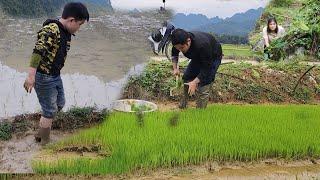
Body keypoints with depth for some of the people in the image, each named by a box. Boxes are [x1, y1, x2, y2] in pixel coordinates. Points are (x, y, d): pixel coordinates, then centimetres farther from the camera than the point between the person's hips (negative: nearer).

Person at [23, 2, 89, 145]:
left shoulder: (66, 33, 6)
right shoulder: (51, 30, -23)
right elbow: (38, 51, -35)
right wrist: (31, 76, -43)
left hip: (55, 76, 10)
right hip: (43, 77, -10)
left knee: (60, 104, 21)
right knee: (50, 111, 1)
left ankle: (40, 134, 36)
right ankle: (44, 141, 20)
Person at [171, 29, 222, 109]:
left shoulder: (202, 45, -44)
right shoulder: (179, 43, -25)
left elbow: (206, 68, -34)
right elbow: (174, 54, 1)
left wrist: (194, 82, -40)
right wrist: (175, 68, -13)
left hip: (213, 57, -6)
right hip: (198, 57, 6)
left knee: (203, 87, -17)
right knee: (186, 80, 0)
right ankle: (182, 108, 14)